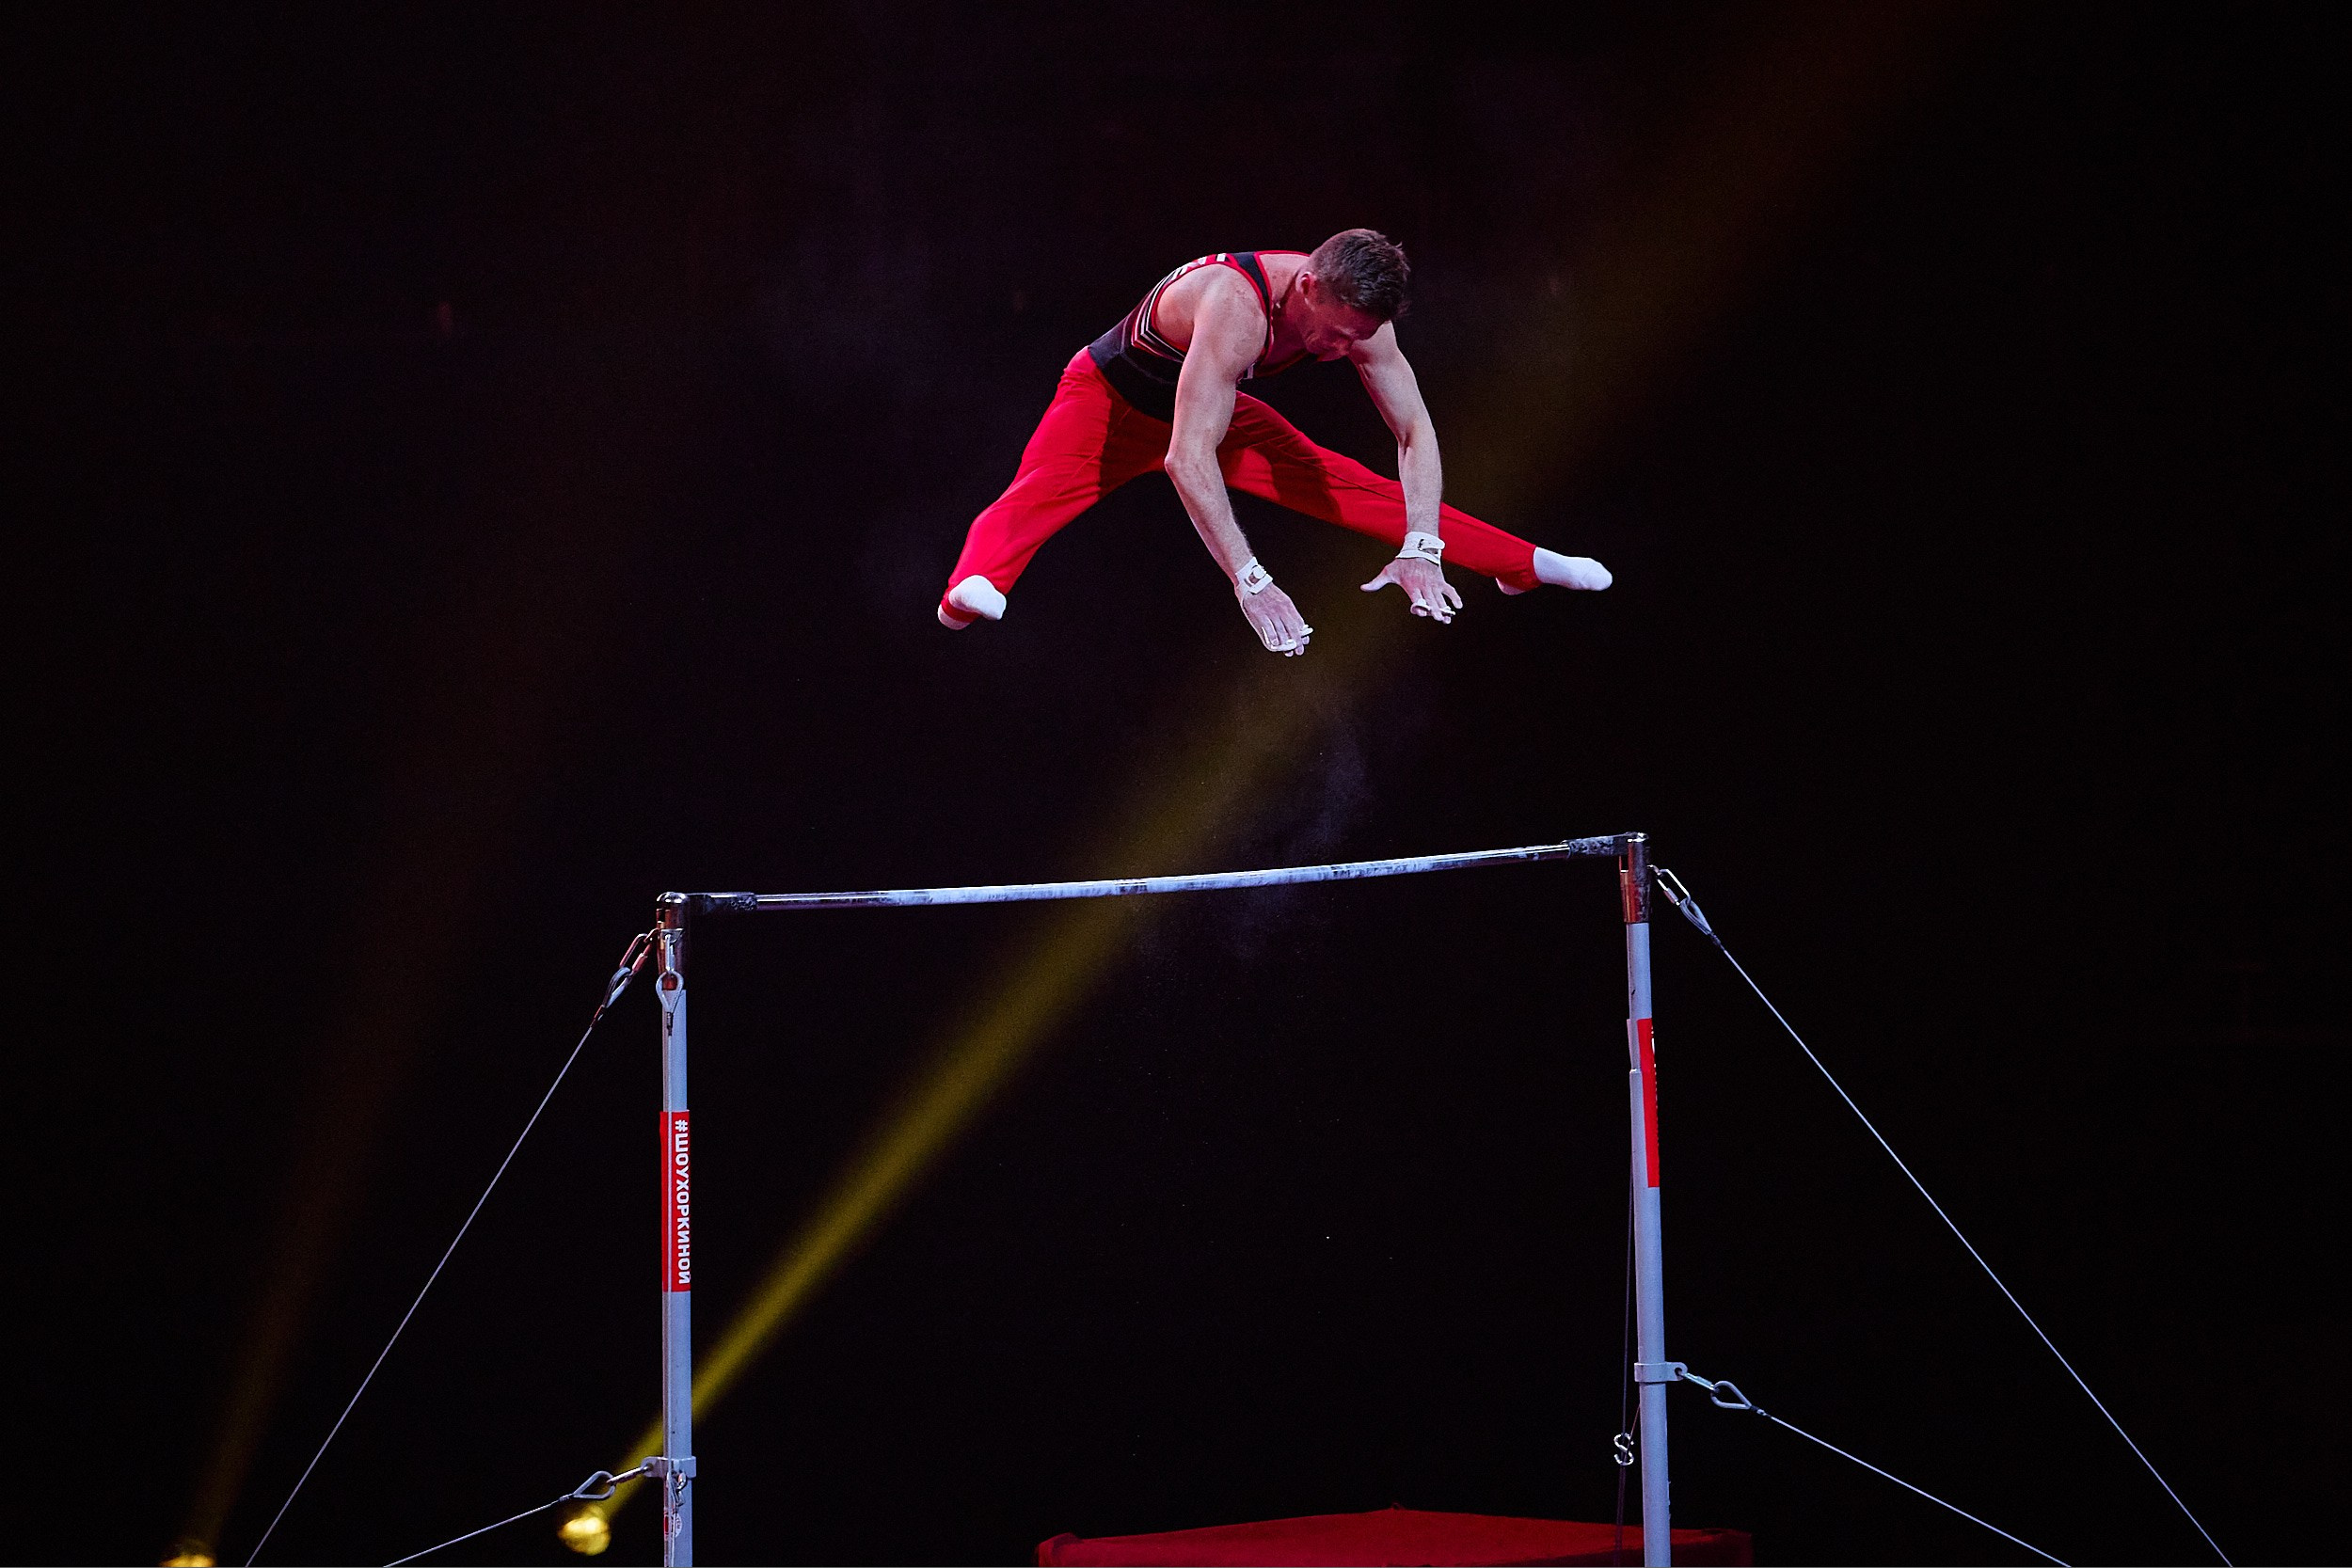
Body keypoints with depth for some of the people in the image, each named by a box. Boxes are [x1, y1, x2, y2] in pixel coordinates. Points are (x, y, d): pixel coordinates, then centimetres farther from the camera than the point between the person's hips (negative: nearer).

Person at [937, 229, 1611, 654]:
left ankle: (1523, 563, 20)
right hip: (1110, 399, -6)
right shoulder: (1236, 306, -44)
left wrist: (1421, 549, -30)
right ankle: (972, 587, -62)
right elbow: (1187, 460, -50)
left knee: (1355, 488, 6)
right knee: (1040, 493, -36)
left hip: (1217, 411, 6)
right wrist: (1251, 583, -56)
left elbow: (1416, 431, -15)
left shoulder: (1355, 311, -22)